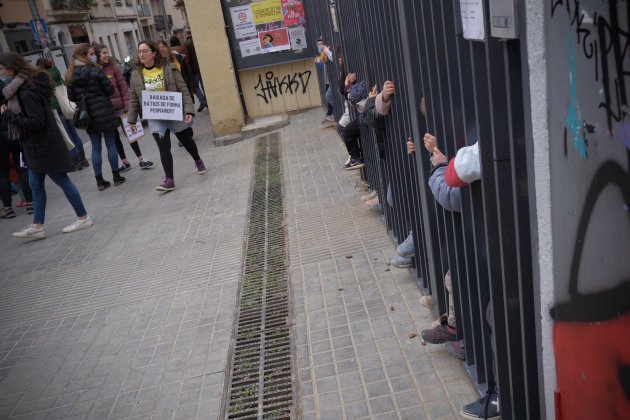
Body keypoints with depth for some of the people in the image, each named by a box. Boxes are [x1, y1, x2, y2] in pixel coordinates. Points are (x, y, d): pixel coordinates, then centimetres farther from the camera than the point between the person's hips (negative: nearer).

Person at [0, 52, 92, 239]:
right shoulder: (21, 88, 8)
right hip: (37, 146, 10)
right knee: (36, 185, 12)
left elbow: (36, 122, -25)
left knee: (62, 181, 2)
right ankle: (37, 226, 18)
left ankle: (83, 217, 15)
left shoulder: (26, 92, -22)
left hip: (43, 146, -10)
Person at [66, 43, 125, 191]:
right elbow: (110, 90, -9)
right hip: (104, 112, -4)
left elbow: (71, 97, 7)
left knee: (95, 147, 10)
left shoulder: (70, 75, 3)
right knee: (111, 144, 7)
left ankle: (99, 180, 11)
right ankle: (116, 177, 12)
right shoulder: (95, 71, -13)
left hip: (88, 115, 4)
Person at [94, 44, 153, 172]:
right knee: (114, 137, 10)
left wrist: (127, 105, -7)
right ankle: (125, 162, 21)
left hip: (119, 107, 0)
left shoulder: (113, 67, -1)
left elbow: (123, 87, -1)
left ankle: (141, 160, 8)